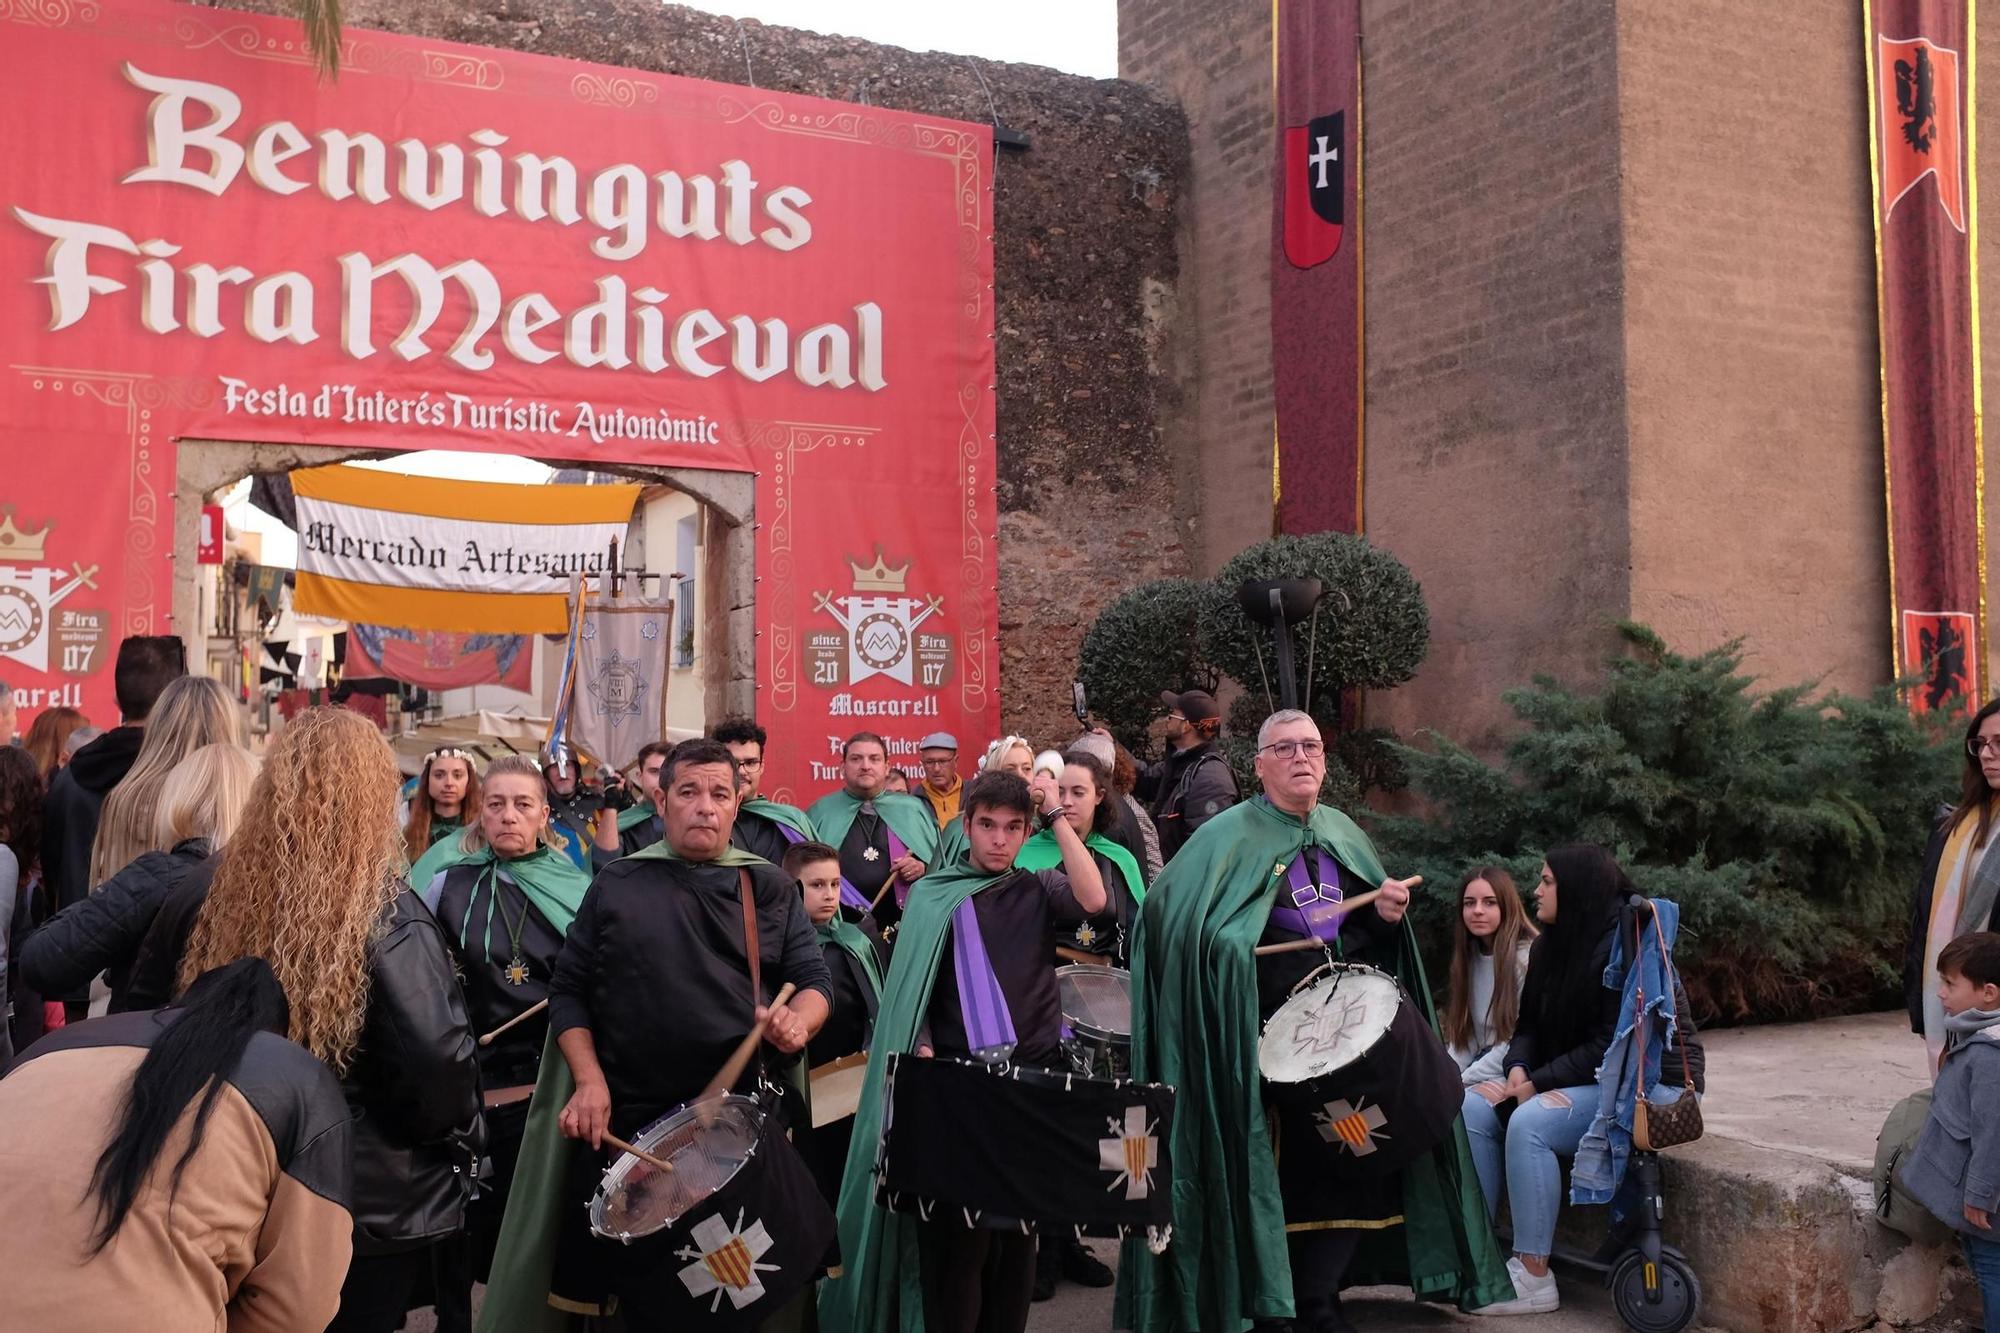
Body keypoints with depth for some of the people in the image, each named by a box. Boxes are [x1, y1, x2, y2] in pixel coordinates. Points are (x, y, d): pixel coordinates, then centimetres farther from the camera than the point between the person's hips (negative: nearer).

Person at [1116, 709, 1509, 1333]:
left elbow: (1375, 930, 23)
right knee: (1270, 1167, -2)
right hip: (1265, 1040, -5)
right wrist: (1227, 944, -26)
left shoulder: (1343, 833, 13)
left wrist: (1388, 914, 1)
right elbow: (1163, 909, -15)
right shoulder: (1229, 835, -6)